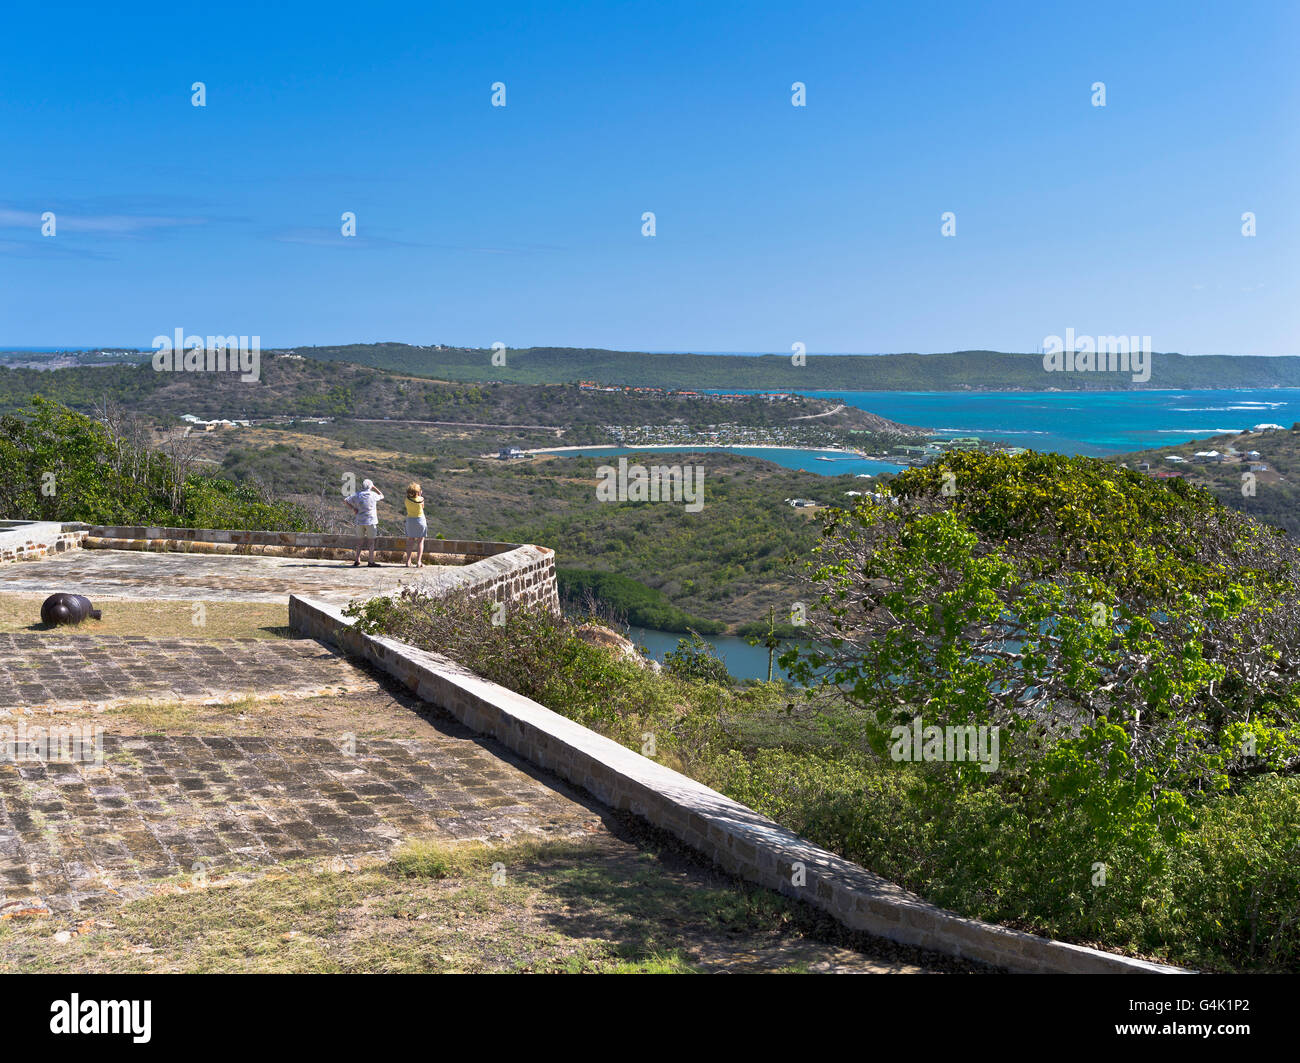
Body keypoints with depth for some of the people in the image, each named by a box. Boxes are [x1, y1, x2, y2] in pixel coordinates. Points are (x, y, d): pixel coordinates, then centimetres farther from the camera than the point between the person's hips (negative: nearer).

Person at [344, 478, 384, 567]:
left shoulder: (357, 495, 3)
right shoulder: (373, 495, -4)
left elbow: (345, 500, 5)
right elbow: (382, 497, 15)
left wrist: (352, 508, 4)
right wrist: (374, 488, 19)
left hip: (359, 521, 3)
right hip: (371, 521, -3)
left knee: (360, 541, 11)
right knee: (372, 541, 4)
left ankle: (357, 560, 5)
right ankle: (371, 561, 3)